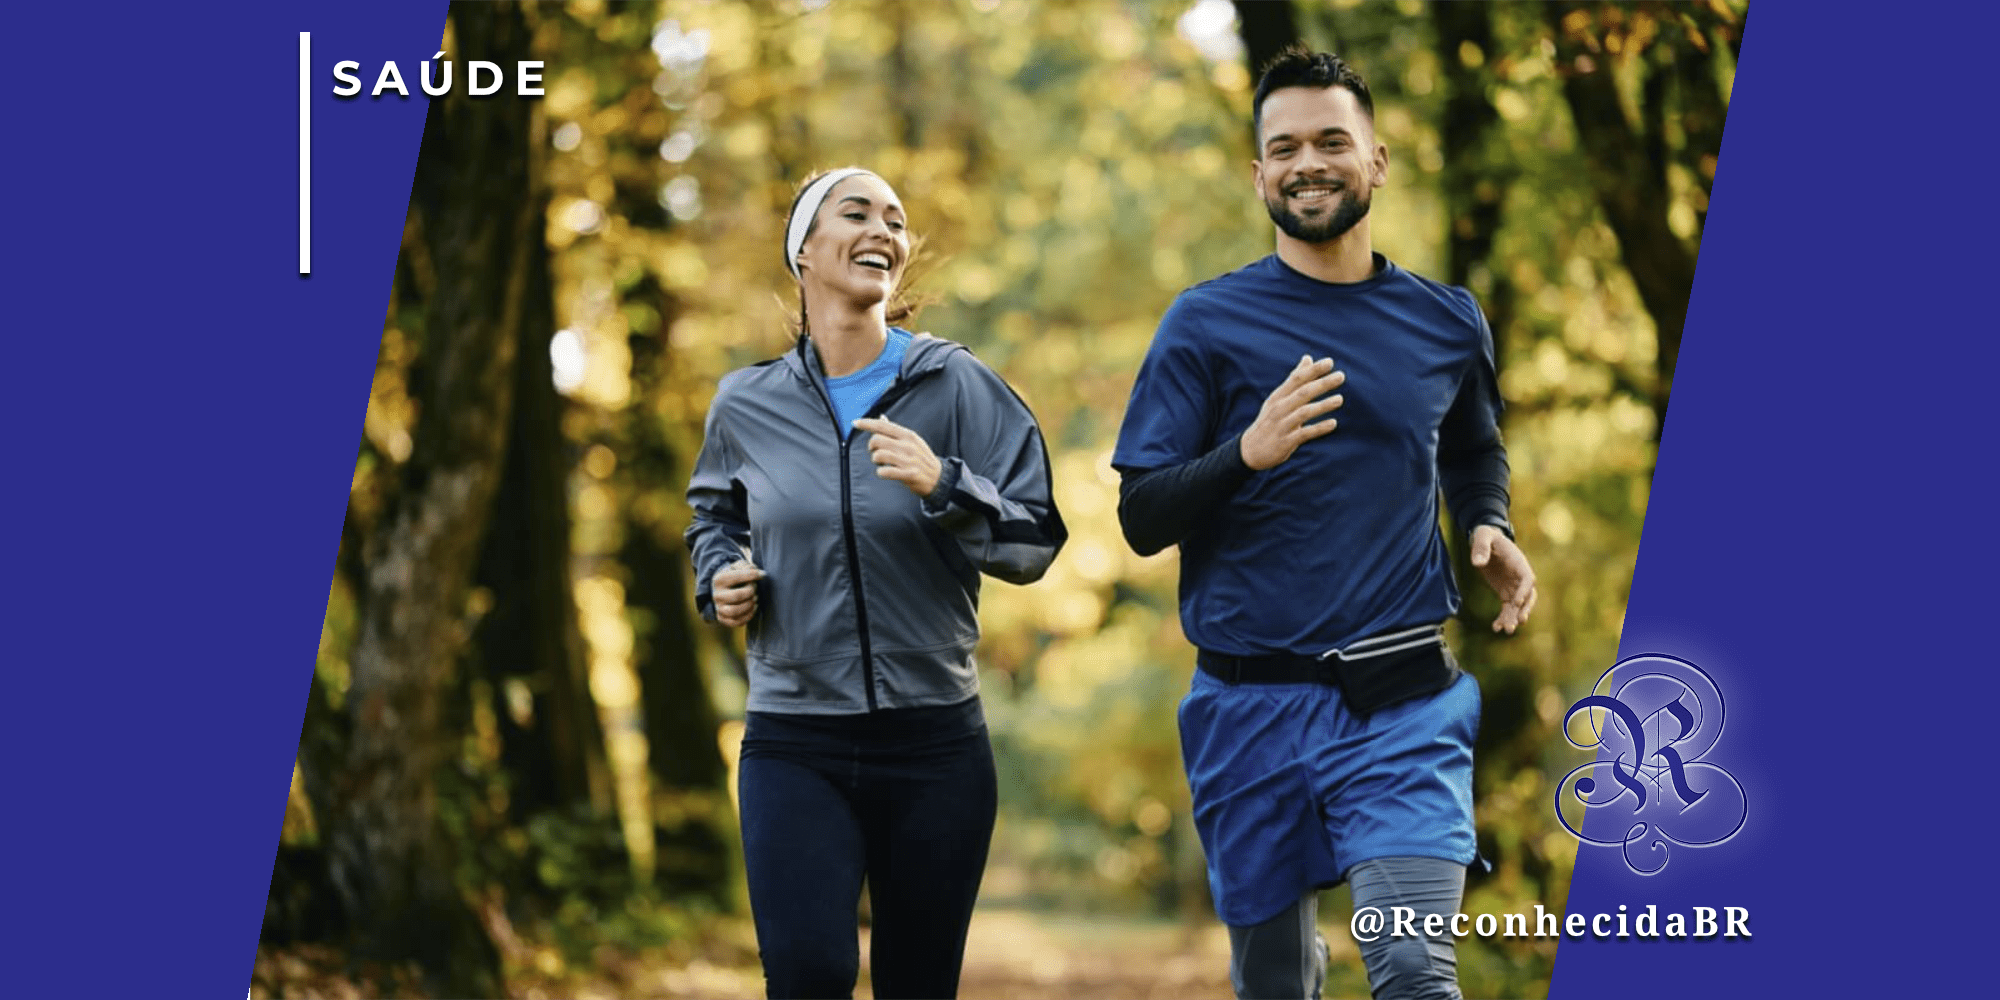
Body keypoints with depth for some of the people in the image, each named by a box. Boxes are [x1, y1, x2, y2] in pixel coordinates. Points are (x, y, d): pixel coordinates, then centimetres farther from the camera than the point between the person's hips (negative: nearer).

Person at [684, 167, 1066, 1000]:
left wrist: (942, 484, -21)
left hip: (935, 743, 0)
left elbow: (1034, 542, -5)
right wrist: (719, 576, 4)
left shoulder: (956, 385, -2)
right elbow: (714, 515, 25)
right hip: (793, 745, 0)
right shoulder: (747, 405, 4)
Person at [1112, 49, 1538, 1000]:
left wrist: (1489, 527, 6)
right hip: (1253, 706, 0)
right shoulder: (1206, 325, -1)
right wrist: (1247, 454, -21)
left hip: (1403, 703, 1)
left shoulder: (1446, 323, 7)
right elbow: (1141, 518, -4)